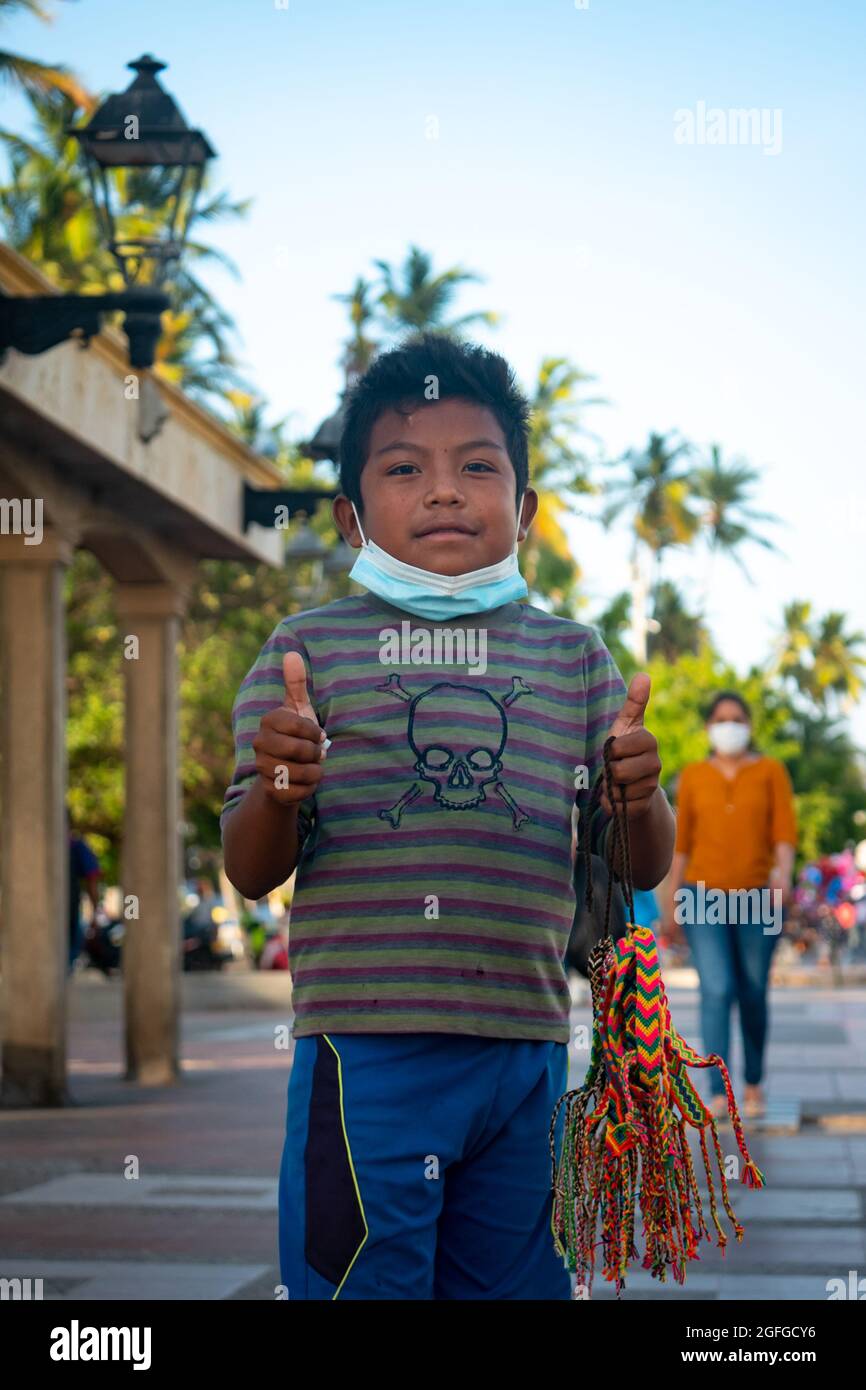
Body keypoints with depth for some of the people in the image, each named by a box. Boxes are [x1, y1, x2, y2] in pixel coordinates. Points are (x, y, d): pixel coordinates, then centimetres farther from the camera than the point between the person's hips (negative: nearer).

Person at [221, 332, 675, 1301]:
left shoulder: (573, 659, 10)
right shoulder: (309, 650, 3)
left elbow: (641, 868, 11)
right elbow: (251, 874, 0)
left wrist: (638, 795, -12)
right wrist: (277, 788, -22)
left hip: (527, 1054, 3)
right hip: (365, 1054, -3)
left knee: (511, 1282, 12)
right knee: (361, 1281, 0)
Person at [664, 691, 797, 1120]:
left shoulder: (770, 771, 7)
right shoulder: (693, 776, 10)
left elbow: (785, 830, -2)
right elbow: (681, 840, 12)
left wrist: (783, 872, -19)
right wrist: (673, 896, 10)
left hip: (756, 898, 0)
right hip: (704, 897, 0)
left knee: (753, 995, 6)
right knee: (716, 991, -12)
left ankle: (754, 1085, 26)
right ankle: (718, 1094, -13)